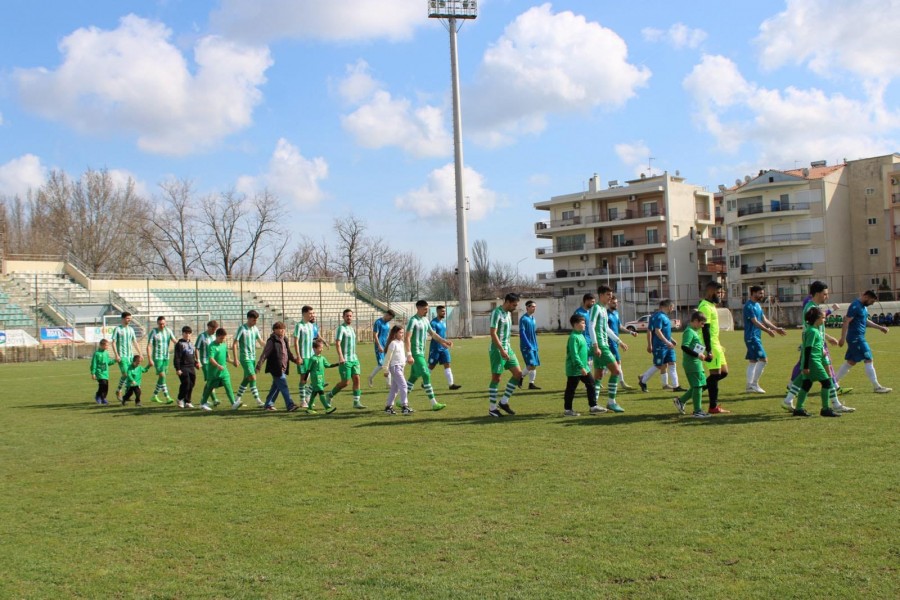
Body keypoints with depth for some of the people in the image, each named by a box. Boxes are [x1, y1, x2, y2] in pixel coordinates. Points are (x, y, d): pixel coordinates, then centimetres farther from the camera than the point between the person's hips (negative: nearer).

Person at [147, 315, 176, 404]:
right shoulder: (153, 332, -6)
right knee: (162, 376, -14)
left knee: (161, 377, 9)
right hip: (157, 357, -5)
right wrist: (150, 359, -15)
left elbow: (175, 341, -5)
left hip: (166, 357, 5)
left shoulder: (168, 331, 5)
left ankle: (154, 396, 23)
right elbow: (149, 346, -8)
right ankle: (167, 397, -16)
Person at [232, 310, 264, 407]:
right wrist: (235, 359, -14)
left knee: (247, 379, 11)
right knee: (253, 378, -12)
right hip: (245, 358, -7)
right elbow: (234, 344, -9)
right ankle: (258, 401, -10)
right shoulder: (242, 329, -10)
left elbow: (260, 341, 18)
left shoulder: (255, 329, 9)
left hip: (253, 358, 7)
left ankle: (237, 399, 21)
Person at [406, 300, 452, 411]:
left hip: (421, 353, 9)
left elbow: (432, 333, 24)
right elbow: (407, 338, -20)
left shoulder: (425, 320, 13)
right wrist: (409, 355, -27)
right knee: (426, 376, -10)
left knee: (414, 377, 11)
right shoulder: (413, 321, -14)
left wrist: (444, 341, 18)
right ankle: (434, 404, -8)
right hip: (415, 353, -9)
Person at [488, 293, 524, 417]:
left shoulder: (508, 313, 13)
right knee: (496, 378, -2)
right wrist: (502, 350, -24)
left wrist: (507, 349, 19)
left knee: (518, 373, 4)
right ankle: (492, 408, 8)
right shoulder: (496, 313, -15)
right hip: (497, 350, -9)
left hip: (507, 349, 9)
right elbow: (493, 333, -21)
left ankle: (504, 402, 13)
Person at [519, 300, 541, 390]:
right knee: (531, 365, -15)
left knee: (534, 365, 6)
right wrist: (529, 345, -21)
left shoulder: (532, 318, 14)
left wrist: (536, 346, 17)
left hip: (533, 346, 8)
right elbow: (522, 333, -16)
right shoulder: (523, 319, -10)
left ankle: (531, 383, 12)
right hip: (526, 346, -8)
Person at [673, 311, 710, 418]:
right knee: (697, 386, -4)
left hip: (696, 363, 10)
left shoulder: (694, 331, 16)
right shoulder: (689, 331, -15)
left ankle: (680, 401, 21)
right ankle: (697, 411, 3)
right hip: (692, 364, -10)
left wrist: (701, 354, 12)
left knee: (698, 386, 14)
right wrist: (698, 355, -23)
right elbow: (684, 347, -25)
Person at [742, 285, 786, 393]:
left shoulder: (757, 305, 16)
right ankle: (754, 384, -6)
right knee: (763, 359, -12)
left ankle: (750, 386, 13)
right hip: (752, 337, -10)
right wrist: (768, 331, -18)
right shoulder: (749, 306, -14)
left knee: (753, 361, 10)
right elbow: (755, 322, -18)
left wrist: (776, 329, 13)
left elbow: (764, 320, 19)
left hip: (756, 337, 10)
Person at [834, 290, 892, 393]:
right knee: (868, 360, -6)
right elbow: (846, 322, -20)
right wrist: (843, 338, -24)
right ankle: (877, 387, -1)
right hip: (856, 338, -10)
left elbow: (866, 320, 26)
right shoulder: (855, 306, -17)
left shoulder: (863, 306, 13)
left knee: (851, 362, 12)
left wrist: (879, 327, 22)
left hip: (859, 338, 10)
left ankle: (834, 382, 17)